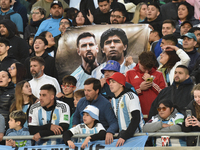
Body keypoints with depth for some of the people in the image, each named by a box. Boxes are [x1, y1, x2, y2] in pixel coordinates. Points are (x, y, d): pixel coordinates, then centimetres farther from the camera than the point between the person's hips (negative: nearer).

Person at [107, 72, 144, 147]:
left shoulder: (130, 96, -9)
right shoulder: (113, 100, 15)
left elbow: (136, 119, -18)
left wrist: (124, 137, -23)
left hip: (136, 134, -6)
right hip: (122, 135, 6)